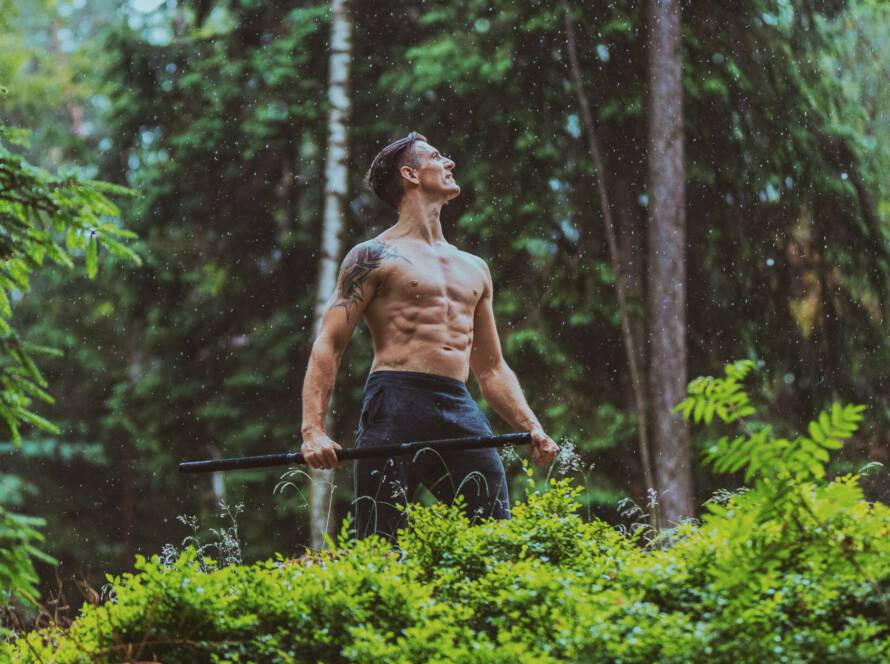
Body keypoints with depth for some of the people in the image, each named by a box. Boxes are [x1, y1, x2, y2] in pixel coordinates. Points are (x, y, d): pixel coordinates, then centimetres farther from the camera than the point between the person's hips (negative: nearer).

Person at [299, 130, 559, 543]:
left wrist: (532, 429, 13)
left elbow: (492, 369, 29)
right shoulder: (375, 257, 6)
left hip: (460, 412, 6)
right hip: (395, 405, -6)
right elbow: (328, 346, -1)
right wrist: (313, 430, -14)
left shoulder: (473, 269, 25)